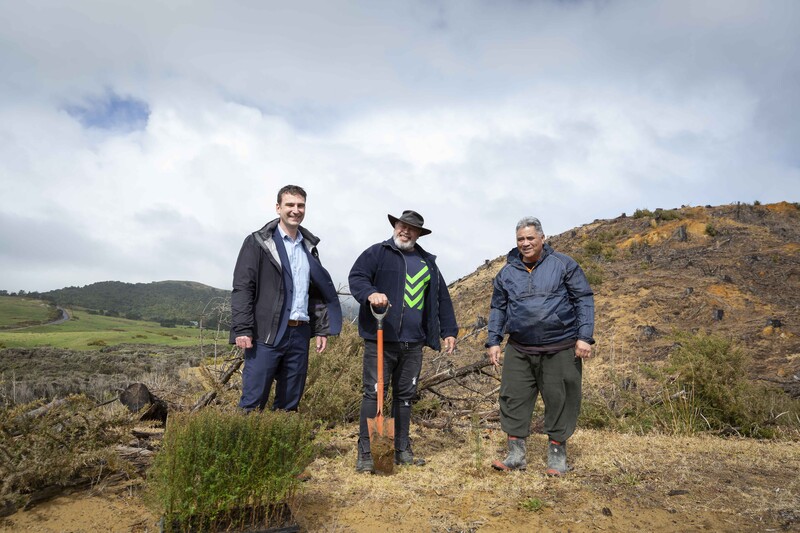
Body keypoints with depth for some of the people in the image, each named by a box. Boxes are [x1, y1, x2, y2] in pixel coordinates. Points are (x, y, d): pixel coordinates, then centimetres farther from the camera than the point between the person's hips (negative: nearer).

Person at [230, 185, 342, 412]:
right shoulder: (258, 242, 0)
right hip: (267, 334, -5)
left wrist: (322, 329, 11)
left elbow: (318, 292, 18)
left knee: (290, 404, 11)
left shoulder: (309, 246, 15)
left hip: (300, 334, 5)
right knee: (253, 402, -3)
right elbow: (242, 288, -6)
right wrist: (242, 330, -13)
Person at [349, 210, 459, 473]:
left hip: (413, 343, 5)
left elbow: (442, 298, 20)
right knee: (373, 393, -3)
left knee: (405, 395, 13)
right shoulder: (377, 253, 3)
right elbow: (356, 277, -9)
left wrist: (449, 331, 14)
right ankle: (365, 453, 5)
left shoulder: (428, 262, 18)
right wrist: (371, 293, -30)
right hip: (380, 340, -5)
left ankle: (402, 450, 24)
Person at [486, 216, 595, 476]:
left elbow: (584, 299, 0)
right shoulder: (507, 272, 10)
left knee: (560, 401, 4)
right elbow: (498, 308, 16)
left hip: (560, 349, -2)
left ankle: (557, 454, 21)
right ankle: (516, 454, 15)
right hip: (519, 350, 3)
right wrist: (493, 341, 8)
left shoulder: (563, 265, 1)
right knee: (513, 399, 2)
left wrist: (585, 337, -8)